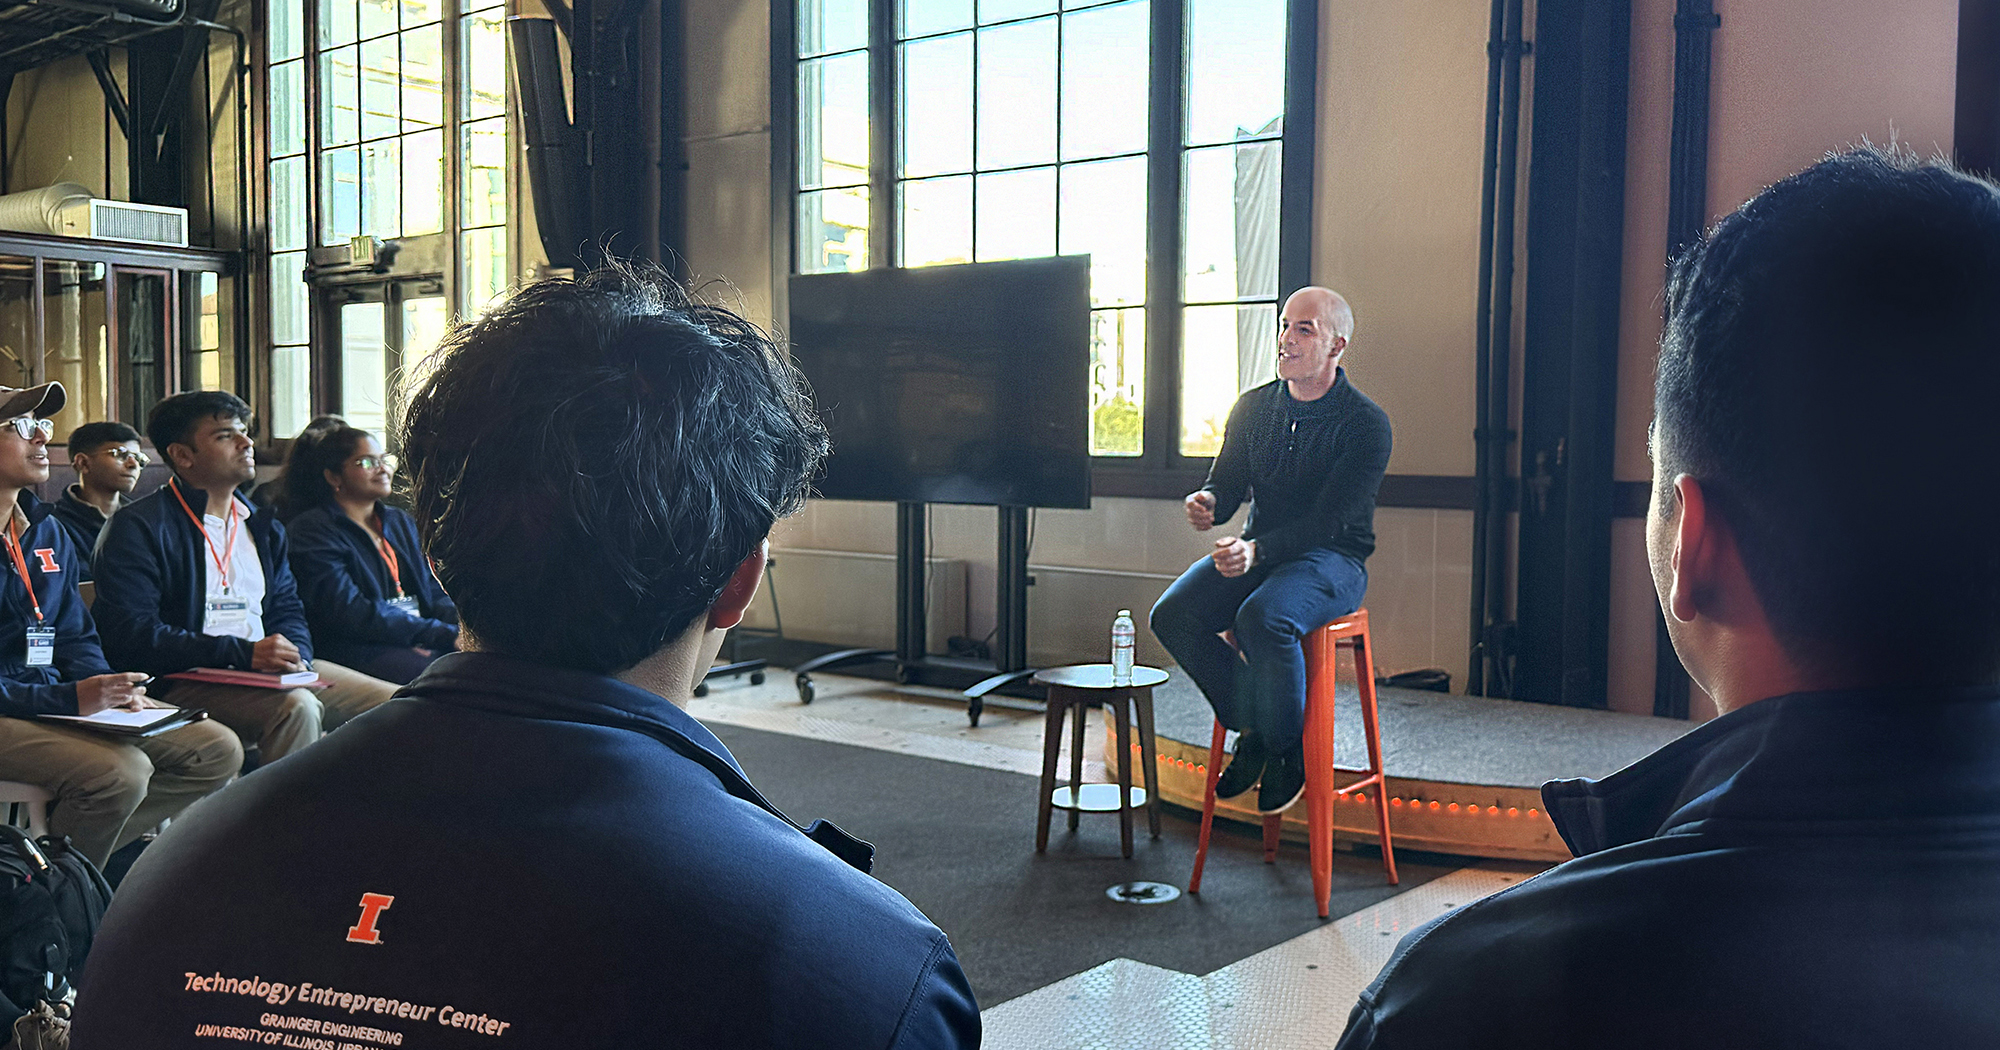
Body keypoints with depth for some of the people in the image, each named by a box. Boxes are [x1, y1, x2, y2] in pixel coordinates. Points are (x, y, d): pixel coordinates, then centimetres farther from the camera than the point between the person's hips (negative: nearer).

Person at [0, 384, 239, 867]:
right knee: (121, 770, -32)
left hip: (64, 704, 8)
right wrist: (70, 698, -23)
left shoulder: (48, 531, 16)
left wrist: (112, 693, -1)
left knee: (217, 750, -4)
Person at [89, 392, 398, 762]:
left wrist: (294, 655, -5)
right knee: (296, 706, -35)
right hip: (187, 682, -7)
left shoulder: (262, 525, 21)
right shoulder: (137, 527, -3)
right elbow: (131, 636, -13)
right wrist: (244, 653, -21)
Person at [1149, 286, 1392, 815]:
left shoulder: (1365, 424, -11)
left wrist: (1257, 550, -32)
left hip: (1333, 559, -6)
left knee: (1262, 617, -37)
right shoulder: (1254, 406, 7)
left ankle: (1288, 750, -11)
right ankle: (1250, 728, -1)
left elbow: (1330, 520, -18)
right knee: (1173, 614, -20)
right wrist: (1209, 502, -15)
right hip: (1259, 551, 6)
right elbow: (1227, 482, 12)